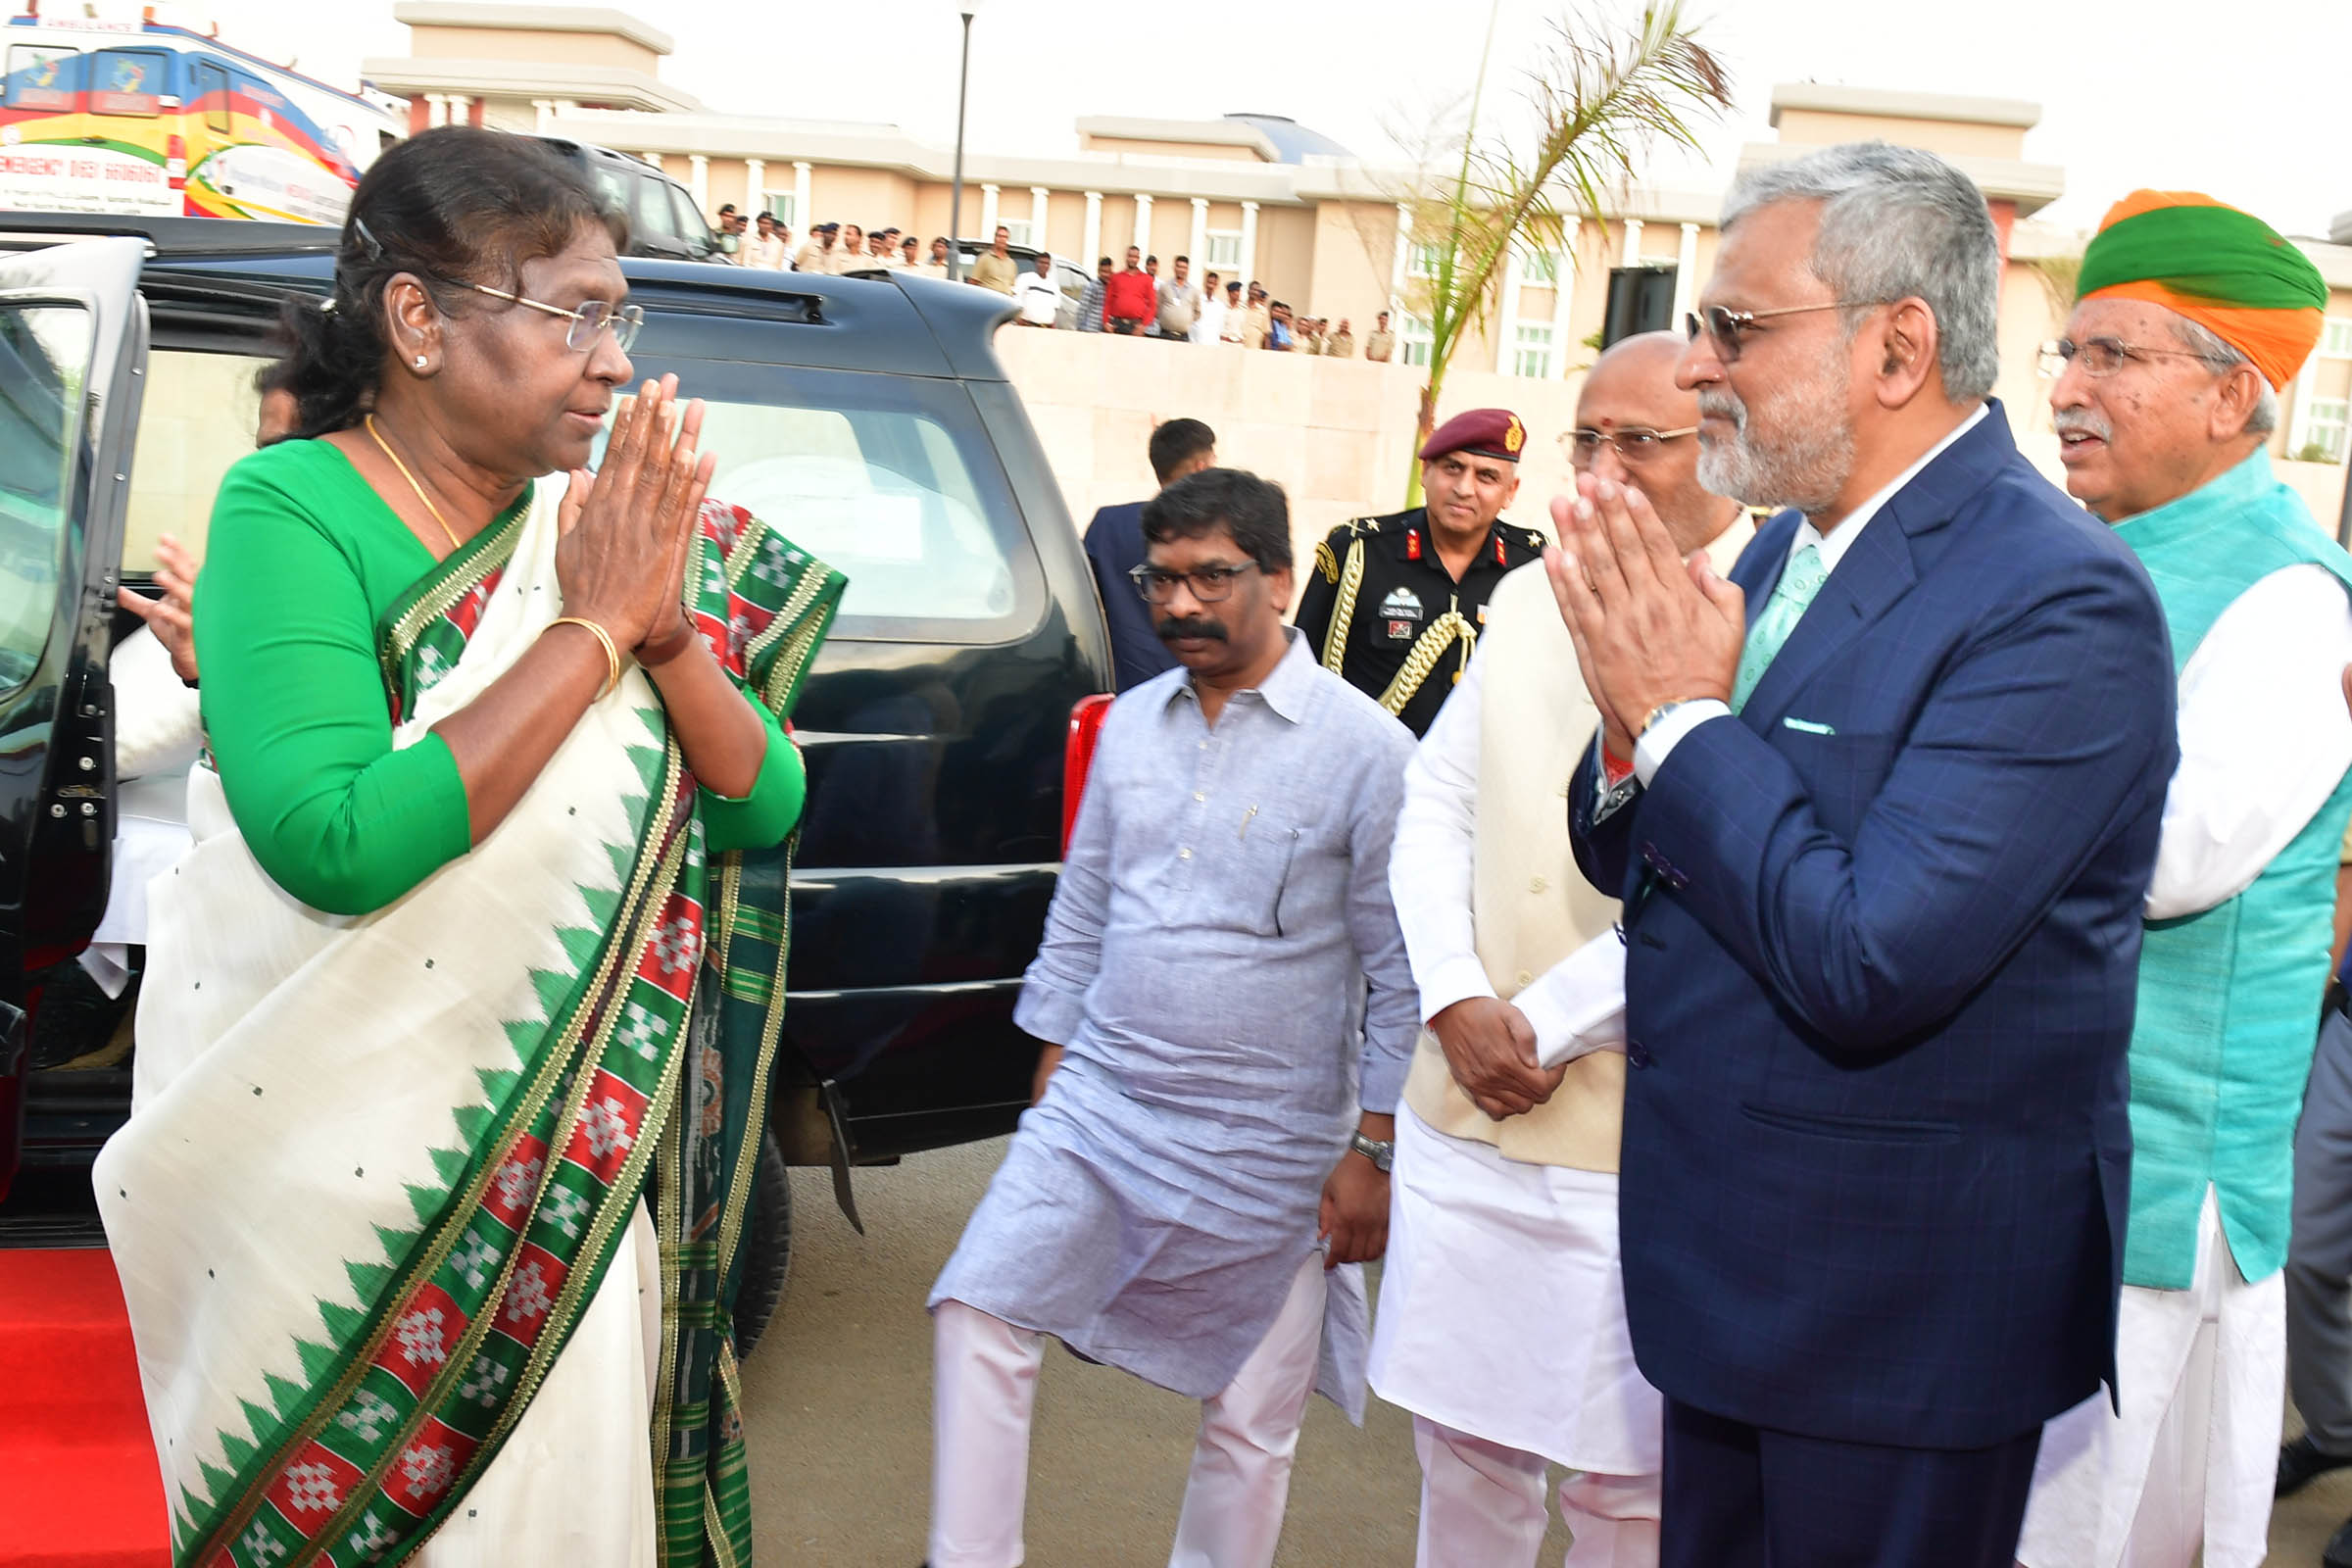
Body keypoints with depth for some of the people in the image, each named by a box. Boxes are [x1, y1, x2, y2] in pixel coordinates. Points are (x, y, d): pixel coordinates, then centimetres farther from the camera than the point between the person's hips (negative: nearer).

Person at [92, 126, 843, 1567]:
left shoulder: (606, 526, 1)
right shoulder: (292, 511, -14)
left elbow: (768, 805, -1)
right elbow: (336, 843, -27)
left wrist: (667, 630, -18)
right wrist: (591, 629, -22)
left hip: (578, 1169, 5)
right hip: (334, 1167, -4)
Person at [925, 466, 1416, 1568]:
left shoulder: (1364, 747, -9)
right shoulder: (1130, 723, 6)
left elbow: (1398, 968, -8)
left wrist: (1372, 1151, -9)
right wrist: (1052, 1079, 14)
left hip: (1267, 1146, -4)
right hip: (1101, 1105, 5)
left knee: (1249, 1419, 7)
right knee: (979, 1313, -3)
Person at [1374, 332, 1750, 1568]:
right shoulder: (1527, 599, 10)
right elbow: (1435, 804, 10)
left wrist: (1550, 1027, -11)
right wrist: (1458, 1004, -4)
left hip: (1640, 1140, -5)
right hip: (1461, 1116, 5)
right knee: (1461, 1439, 16)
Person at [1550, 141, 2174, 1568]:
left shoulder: (2056, 600, -22)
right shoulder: (1791, 544, 5)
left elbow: (1869, 965, -29)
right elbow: (1628, 857, 9)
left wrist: (1683, 713, -20)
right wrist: (1636, 722, -12)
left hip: (1899, 1315, -8)